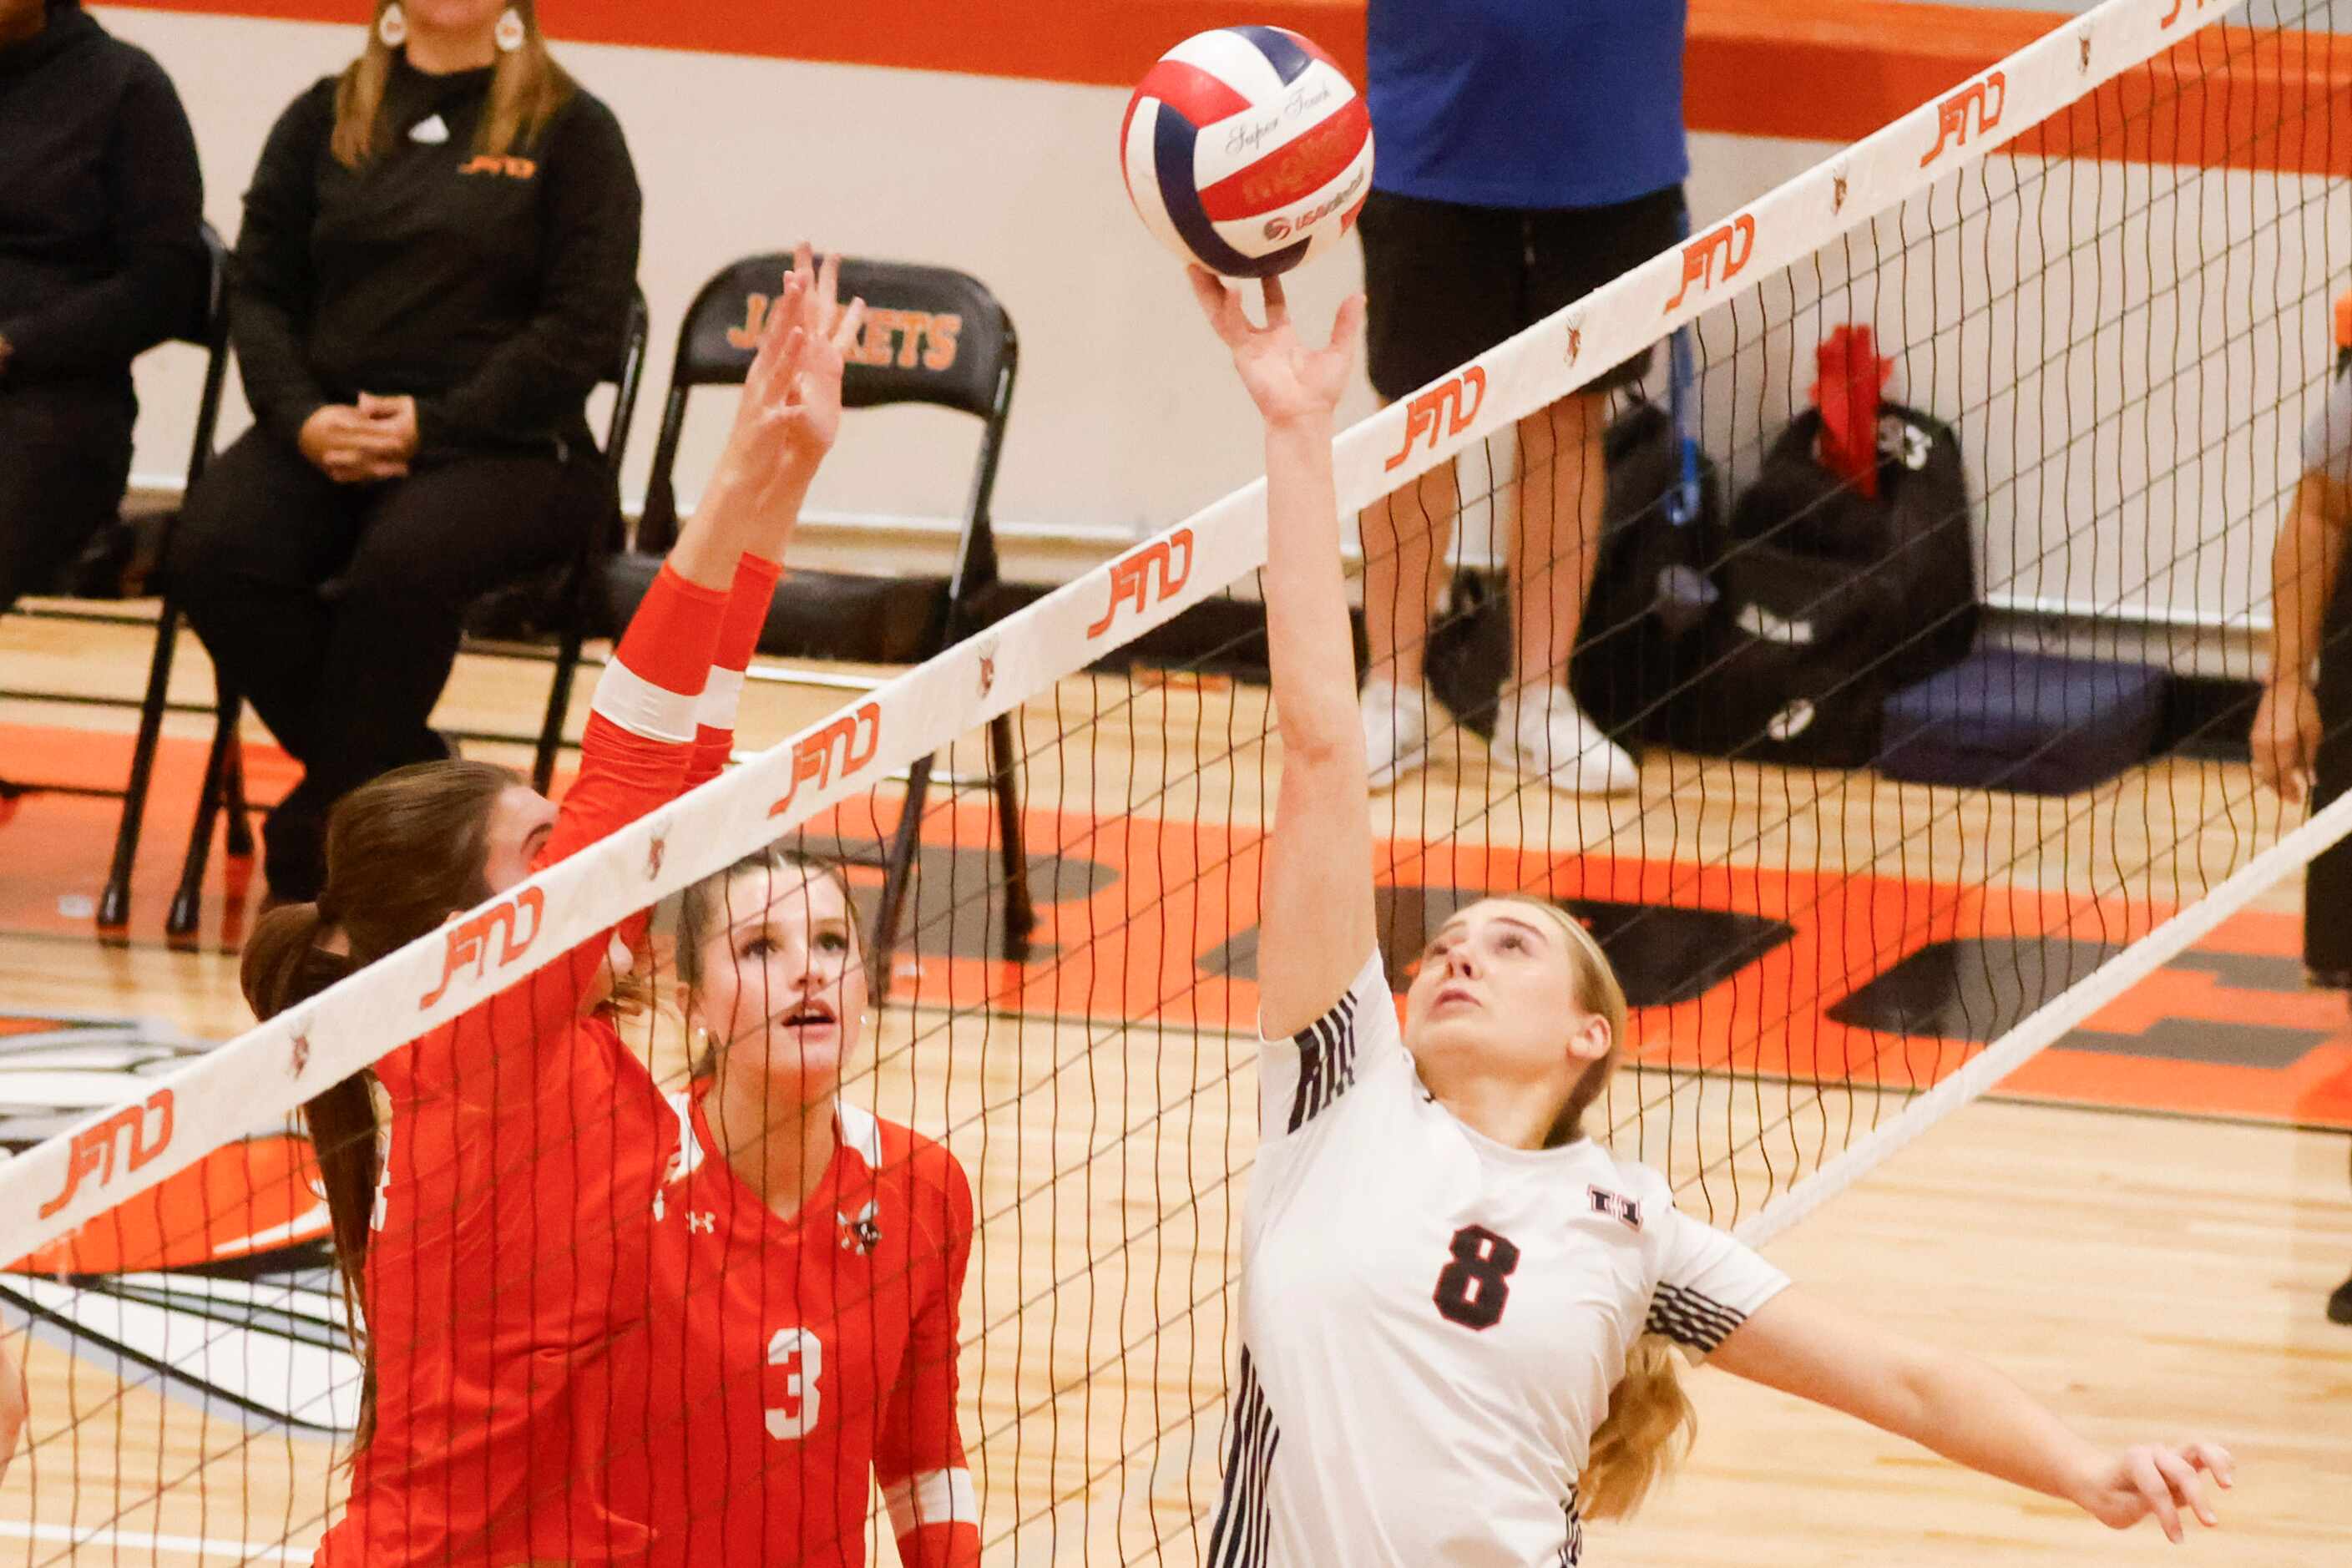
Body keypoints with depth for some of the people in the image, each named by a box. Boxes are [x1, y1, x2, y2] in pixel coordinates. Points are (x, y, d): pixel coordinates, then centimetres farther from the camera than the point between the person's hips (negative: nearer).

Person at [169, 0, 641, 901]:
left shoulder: (573, 132, 4)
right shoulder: (324, 120, 15)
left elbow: (582, 329, -4)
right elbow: (260, 292, 11)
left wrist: (435, 424, -14)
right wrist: (302, 418, -9)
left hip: (503, 446, -4)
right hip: (328, 422, 4)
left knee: (401, 563, -36)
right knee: (213, 551, -27)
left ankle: (317, 844, -21)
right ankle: (408, 779, -15)